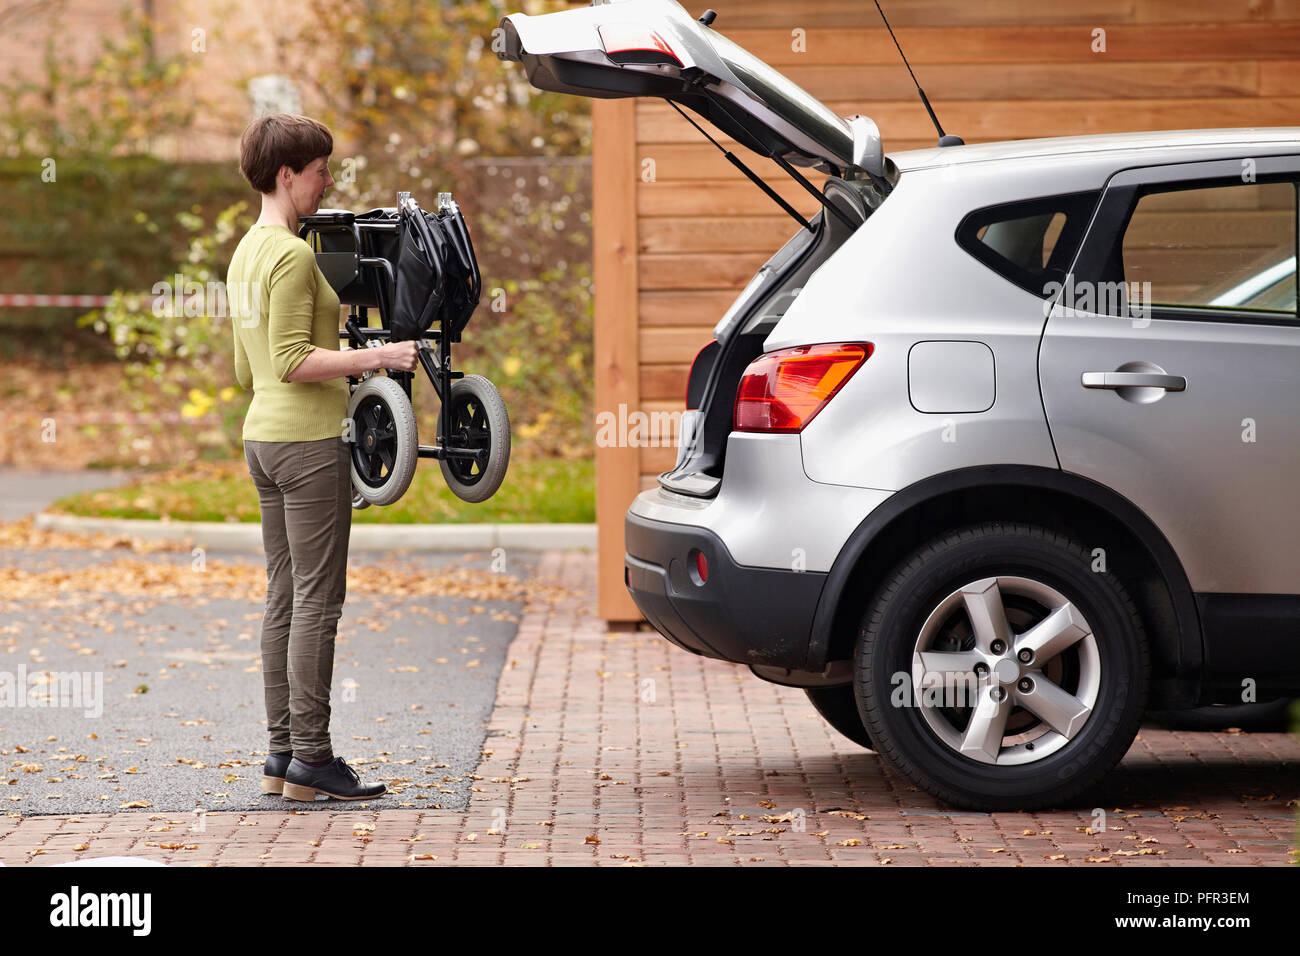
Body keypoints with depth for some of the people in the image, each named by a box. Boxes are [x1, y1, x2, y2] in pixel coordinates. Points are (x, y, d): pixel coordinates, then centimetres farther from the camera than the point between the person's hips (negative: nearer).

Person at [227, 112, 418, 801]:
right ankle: (311, 758, -6)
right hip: (309, 441, -10)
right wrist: (373, 357, -21)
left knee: (284, 598, 10)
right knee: (318, 598, -7)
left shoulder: (246, 253, 16)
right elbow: (291, 360, -20)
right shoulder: (293, 255, -14)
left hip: (263, 436, 10)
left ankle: (280, 755, 11)